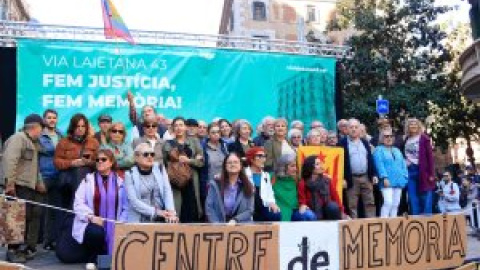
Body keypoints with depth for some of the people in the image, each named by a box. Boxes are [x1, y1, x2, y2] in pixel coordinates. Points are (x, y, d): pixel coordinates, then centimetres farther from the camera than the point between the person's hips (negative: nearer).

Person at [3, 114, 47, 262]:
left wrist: (39, 182, 21)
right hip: (19, 187, -10)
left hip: (30, 186, 10)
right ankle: (13, 250, 0)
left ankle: (28, 247, 20)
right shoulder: (18, 138, -11)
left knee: (34, 216, 11)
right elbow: (10, 161, -22)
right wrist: (10, 183, -26)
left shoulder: (32, 142, 21)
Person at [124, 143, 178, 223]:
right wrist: (156, 211, -18)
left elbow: (167, 192, -1)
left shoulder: (160, 169, 9)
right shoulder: (130, 174, 0)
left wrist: (171, 211, -18)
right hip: (139, 222, -3)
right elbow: (133, 201, -9)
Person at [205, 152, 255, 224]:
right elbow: (209, 208, 2)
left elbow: (250, 210, 3)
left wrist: (235, 220, -12)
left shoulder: (247, 186, 8)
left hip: (241, 226, 1)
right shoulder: (215, 184, 7)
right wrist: (217, 225, -11)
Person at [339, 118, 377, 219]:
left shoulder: (364, 142, 14)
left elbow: (370, 159, 16)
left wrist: (373, 175, 8)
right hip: (351, 179, -5)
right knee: (352, 205, 1)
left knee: (370, 203, 8)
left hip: (366, 177, 5)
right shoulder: (342, 143, -4)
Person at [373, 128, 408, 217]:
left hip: (398, 182, 7)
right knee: (388, 202, -18)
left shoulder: (397, 151, 23)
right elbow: (379, 165, -11)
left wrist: (405, 177, 7)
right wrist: (384, 177, -20)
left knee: (395, 204, 7)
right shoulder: (379, 150, 1)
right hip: (387, 182, -7)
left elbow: (403, 165, 19)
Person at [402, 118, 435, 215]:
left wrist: (431, 173, -11)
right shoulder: (406, 140, 12)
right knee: (412, 198, 5)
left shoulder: (424, 138, -1)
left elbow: (430, 156, -5)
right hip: (410, 170, 5)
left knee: (425, 197, -1)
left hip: (422, 171, -5)